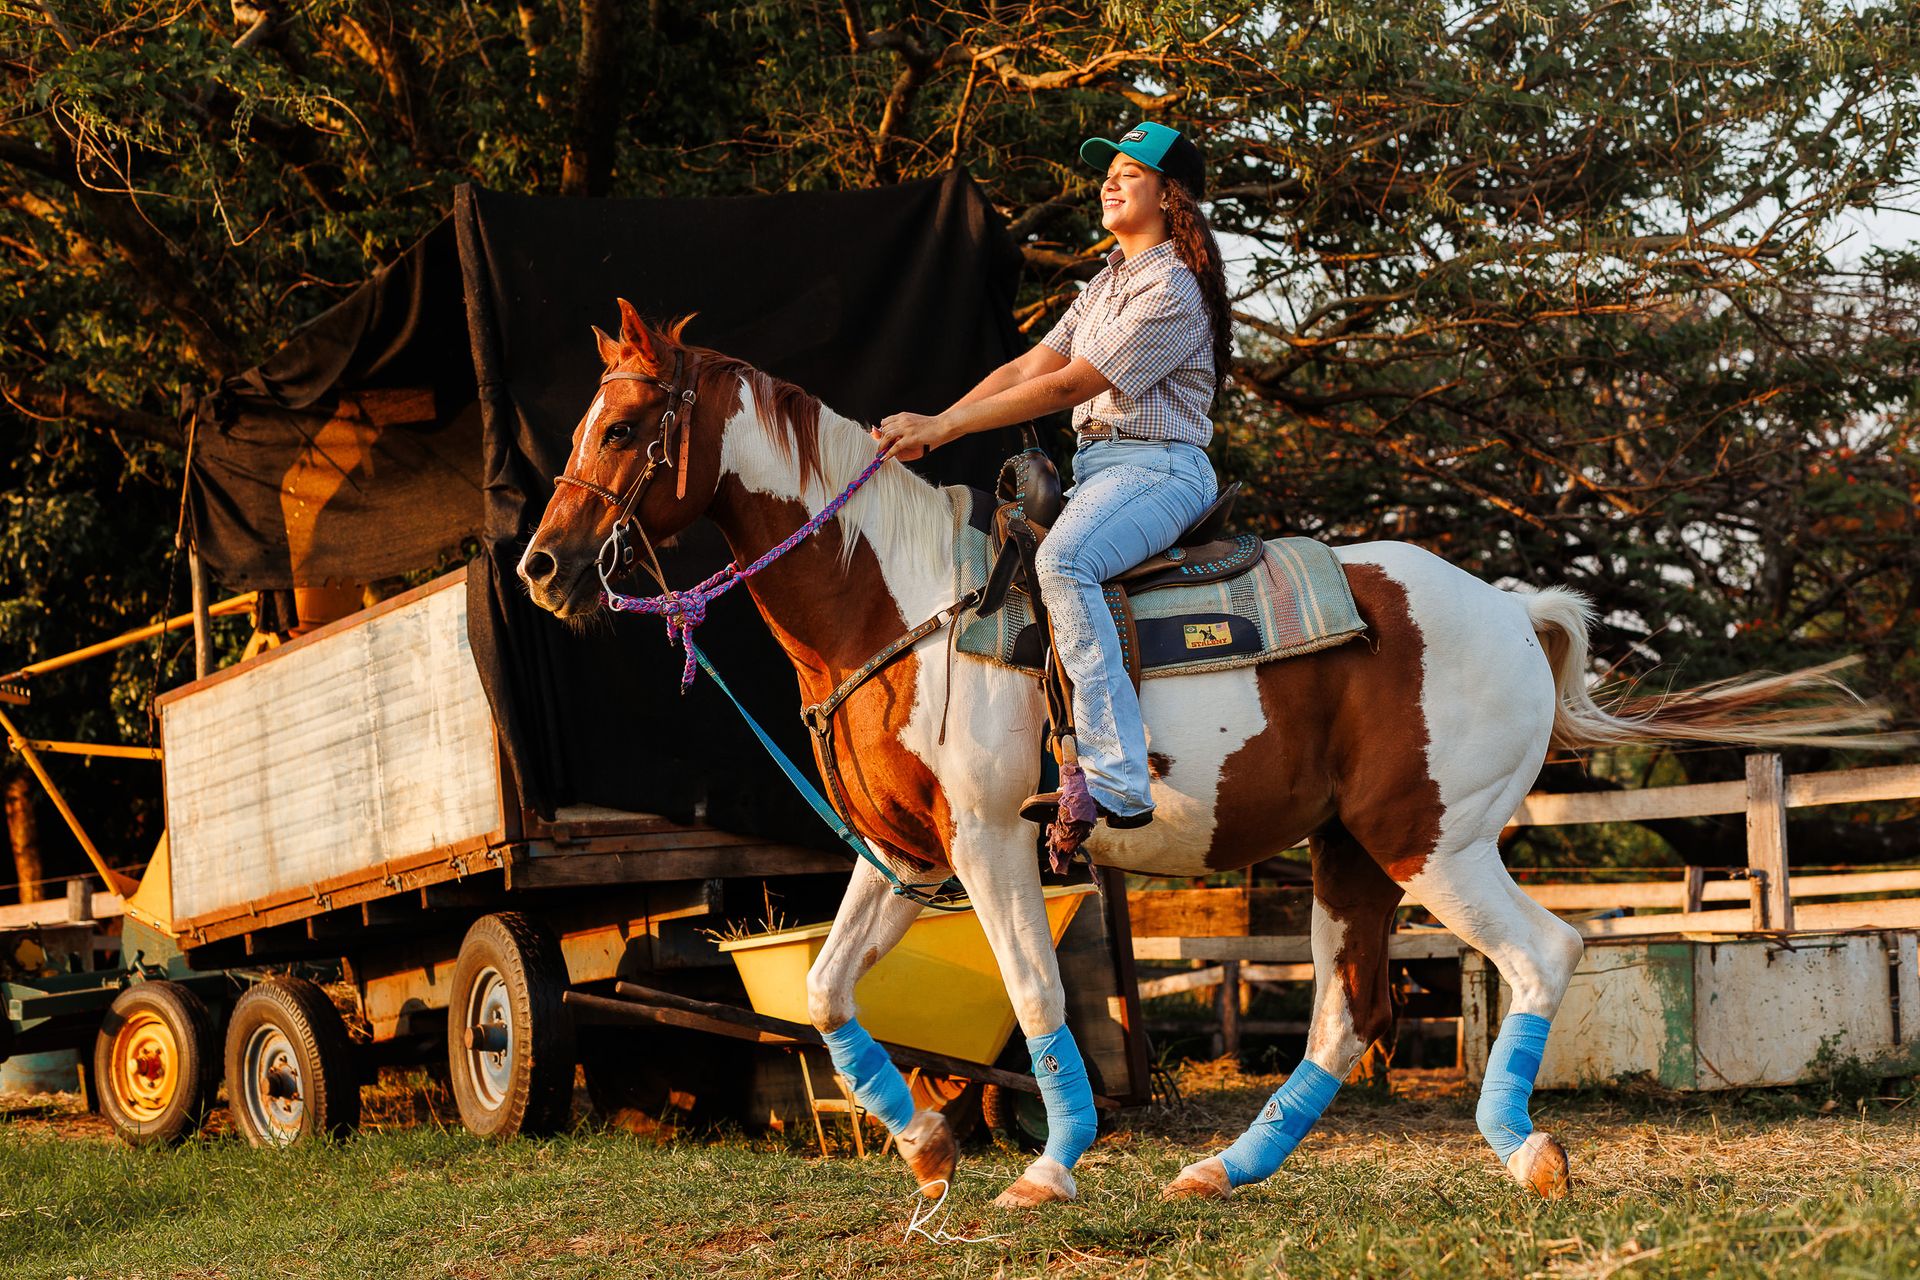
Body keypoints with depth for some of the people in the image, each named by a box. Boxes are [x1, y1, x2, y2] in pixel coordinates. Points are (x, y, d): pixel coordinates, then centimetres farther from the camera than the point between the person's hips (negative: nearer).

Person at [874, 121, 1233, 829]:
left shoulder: (1172, 292, -11)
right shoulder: (1108, 283, 20)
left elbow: (1068, 386, -16)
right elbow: (1028, 366, 14)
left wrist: (943, 426, -16)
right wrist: (930, 426, 1)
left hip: (1158, 468, -11)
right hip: (1094, 466, 11)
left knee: (1063, 561, -36)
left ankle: (1116, 786, -42)